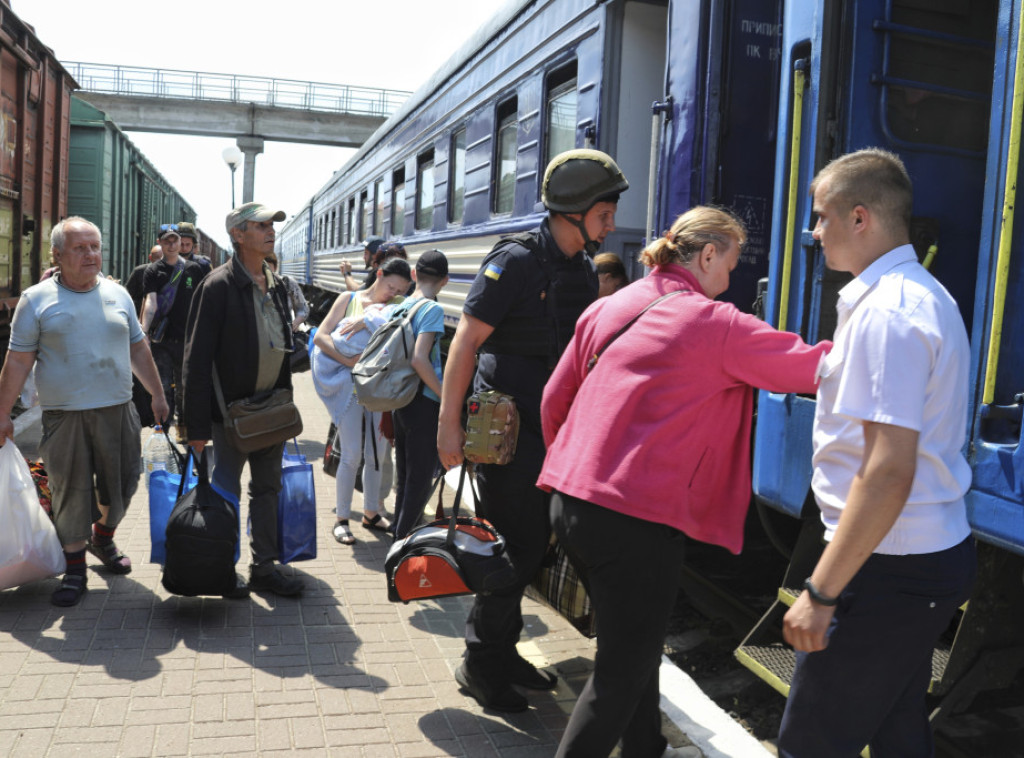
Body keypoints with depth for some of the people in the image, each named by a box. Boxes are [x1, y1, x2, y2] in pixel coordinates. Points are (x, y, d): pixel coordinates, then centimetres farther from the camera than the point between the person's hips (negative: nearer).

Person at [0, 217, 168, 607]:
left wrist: (158, 394, 15)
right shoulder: (36, 299, -2)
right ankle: (74, 567, 19)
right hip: (64, 416, -3)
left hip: (117, 410, 3)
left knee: (121, 483, 11)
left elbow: (138, 350, 15)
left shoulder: (117, 294, 8)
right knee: (71, 491, 4)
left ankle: (103, 538, 38)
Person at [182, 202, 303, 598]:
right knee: (227, 493, 5)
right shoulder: (218, 286, -14)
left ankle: (264, 569, 25)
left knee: (267, 490, 14)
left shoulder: (277, 286, 9)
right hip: (232, 409, -7)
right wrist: (198, 425, -18)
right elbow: (197, 358, -15)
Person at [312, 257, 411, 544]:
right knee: (352, 454, -4)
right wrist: (349, 361, -20)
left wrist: (368, 318, -27)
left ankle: (371, 513, 28)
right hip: (349, 385, -3)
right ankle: (341, 519, 9)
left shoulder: (398, 305, 6)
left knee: (376, 454, 11)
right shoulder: (349, 299, 1)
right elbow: (320, 337, -7)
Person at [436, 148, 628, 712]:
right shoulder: (517, 261, -13)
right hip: (507, 428, -8)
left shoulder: (583, 271, 11)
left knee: (532, 545, 14)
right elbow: (466, 341, -14)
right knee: (515, 546, -3)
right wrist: (449, 423, -17)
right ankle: (480, 664, 14)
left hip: (551, 429, 8)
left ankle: (502, 652, 30)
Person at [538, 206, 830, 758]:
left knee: (632, 647, 24)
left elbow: (554, 399, 14)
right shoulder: (715, 325, -9)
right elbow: (816, 367, -5)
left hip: (570, 502, 8)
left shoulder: (608, 308, 10)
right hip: (636, 519, -8)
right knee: (621, 673, 6)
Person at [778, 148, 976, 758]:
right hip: (938, 551, 11)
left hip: (892, 569, -11)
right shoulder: (925, 294, 13)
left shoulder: (885, 313, -21)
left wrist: (820, 593, -24)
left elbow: (889, 471, -27)